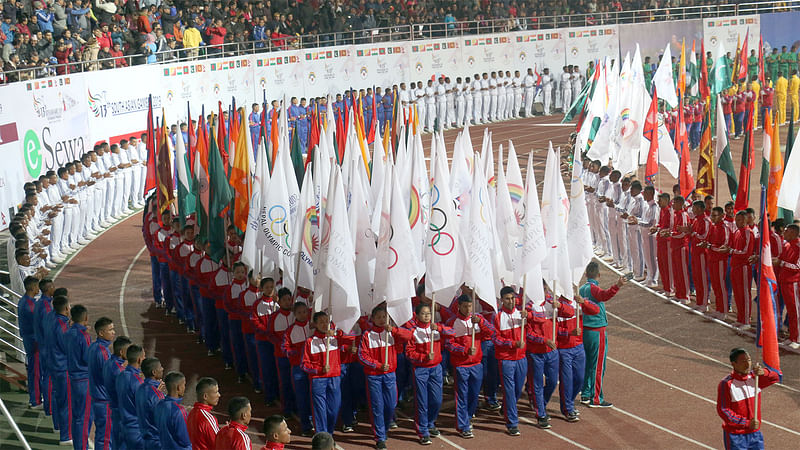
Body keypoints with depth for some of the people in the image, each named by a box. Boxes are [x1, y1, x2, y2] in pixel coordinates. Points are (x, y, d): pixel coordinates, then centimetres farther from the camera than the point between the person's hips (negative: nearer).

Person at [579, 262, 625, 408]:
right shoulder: (593, 289, -17)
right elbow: (604, 295, -40)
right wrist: (617, 286, -54)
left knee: (587, 364, 16)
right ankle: (596, 399, 3)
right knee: (598, 366, -1)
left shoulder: (581, 289, 8)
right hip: (597, 332, -8)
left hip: (584, 330, 8)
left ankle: (586, 394, 23)